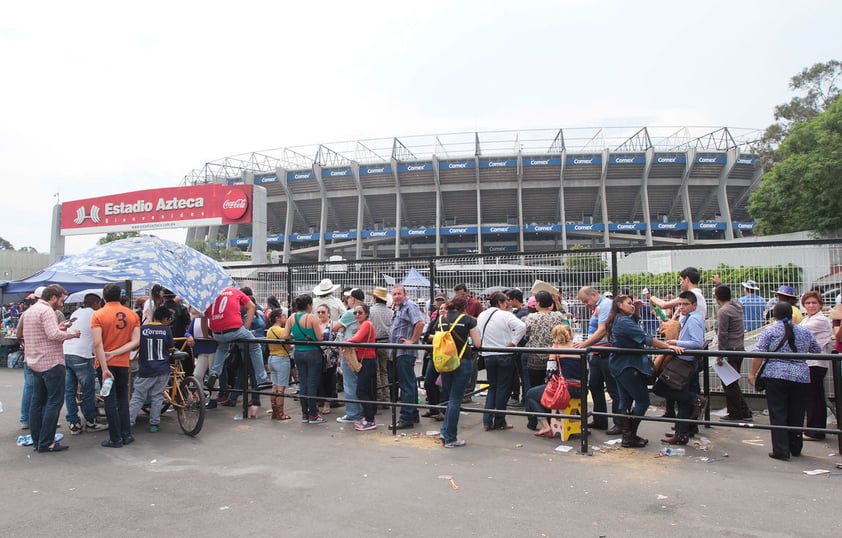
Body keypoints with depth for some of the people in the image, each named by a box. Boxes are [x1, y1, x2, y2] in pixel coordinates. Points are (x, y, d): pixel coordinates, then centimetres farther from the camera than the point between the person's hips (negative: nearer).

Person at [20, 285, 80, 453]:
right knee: (54, 402, -4)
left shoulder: (29, 311, 15)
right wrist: (72, 333, -11)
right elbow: (54, 335, -25)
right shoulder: (47, 310, -15)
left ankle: (37, 440, 18)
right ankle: (46, 443, -3)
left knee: (37, 401, 13)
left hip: (34, 362, 10)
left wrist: (58, 328, 9)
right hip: (51, 363, -10)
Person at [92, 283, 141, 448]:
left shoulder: (98, 315, -10)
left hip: (107, 364, -3)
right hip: (123, 363, 3)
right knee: (123, 399, 17)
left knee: (110, 401, 4)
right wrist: (114, 353, -8)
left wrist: (104, 368, -18)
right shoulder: (132, 315, 1)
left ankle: (115, 439, 7)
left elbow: (97, 344, -18)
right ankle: (126, 434, 18)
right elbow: (135, 342, -6)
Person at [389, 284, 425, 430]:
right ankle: (413, 415, 24)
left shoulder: (410, 306, -12)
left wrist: (412, 341, -21)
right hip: (398, 352, 10)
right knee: (409, 383, 15)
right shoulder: (398, 308, 18)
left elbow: (420, 323, -26)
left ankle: (406, 418, -3)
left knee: (406, 385, -7)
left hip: (405, 352, -10)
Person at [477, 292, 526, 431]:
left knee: (492, 387, 16)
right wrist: (513, 342, -16)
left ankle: (487, 421, 11)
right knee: (503, 388, 5)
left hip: (488, 356, 5)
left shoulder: (481, 316, 7)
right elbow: (522, 327, -24)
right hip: (505, 356, -5)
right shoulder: (506, 315, -11)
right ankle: (499, 422, 11)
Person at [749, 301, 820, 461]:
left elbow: (759, 354, -7)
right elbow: (817, 351, 20)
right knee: (796, 415, 14)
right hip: (801, 377, 3)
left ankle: (781, 450, 0)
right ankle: (795, 449, 24)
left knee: (778, 414, 2)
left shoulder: (769, 331, -3)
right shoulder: (805, 332, 7)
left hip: (776, 376, -3)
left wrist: (752, 373, 1)